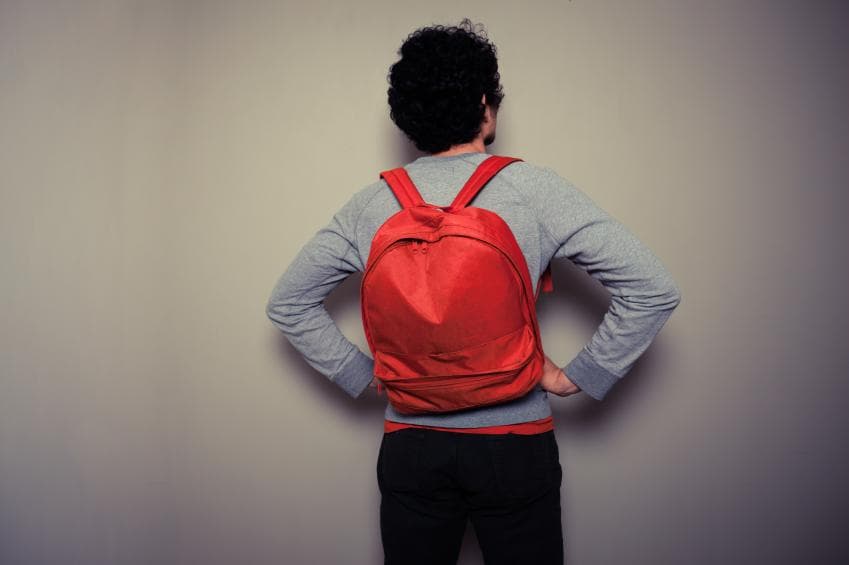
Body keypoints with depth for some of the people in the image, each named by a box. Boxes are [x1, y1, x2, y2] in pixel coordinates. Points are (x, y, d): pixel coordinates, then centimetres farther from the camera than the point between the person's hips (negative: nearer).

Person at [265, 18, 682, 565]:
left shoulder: (371, 204, -2)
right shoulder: (535, 190, -10)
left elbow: (288, 303, 7)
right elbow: (653, 290, -12)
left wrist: (362, 374, 8)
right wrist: (579, 376, -4)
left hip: (410, 448, 2)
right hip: (515, 446, -2)